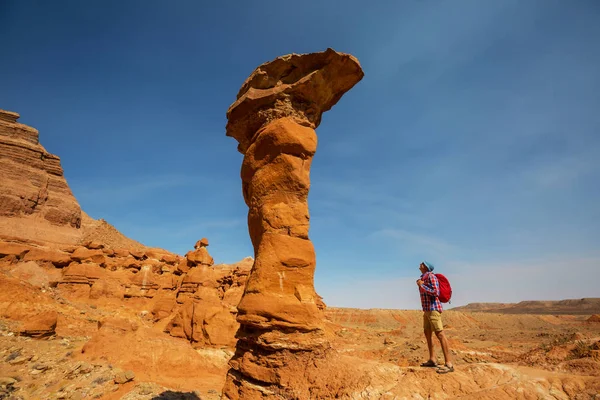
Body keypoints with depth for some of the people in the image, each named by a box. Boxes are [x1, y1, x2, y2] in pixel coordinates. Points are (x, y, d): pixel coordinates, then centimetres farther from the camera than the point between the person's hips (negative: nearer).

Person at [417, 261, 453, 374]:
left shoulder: (431, 276, -13)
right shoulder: (423, 278, 15)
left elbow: (435, 292, -22)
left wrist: (421, 285, -17)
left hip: (433, 309, -10)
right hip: (427, 310, 10)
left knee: (439, 334, -13)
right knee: (427, 333, 13)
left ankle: (448, 364, -14)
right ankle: (432, 360, 20)